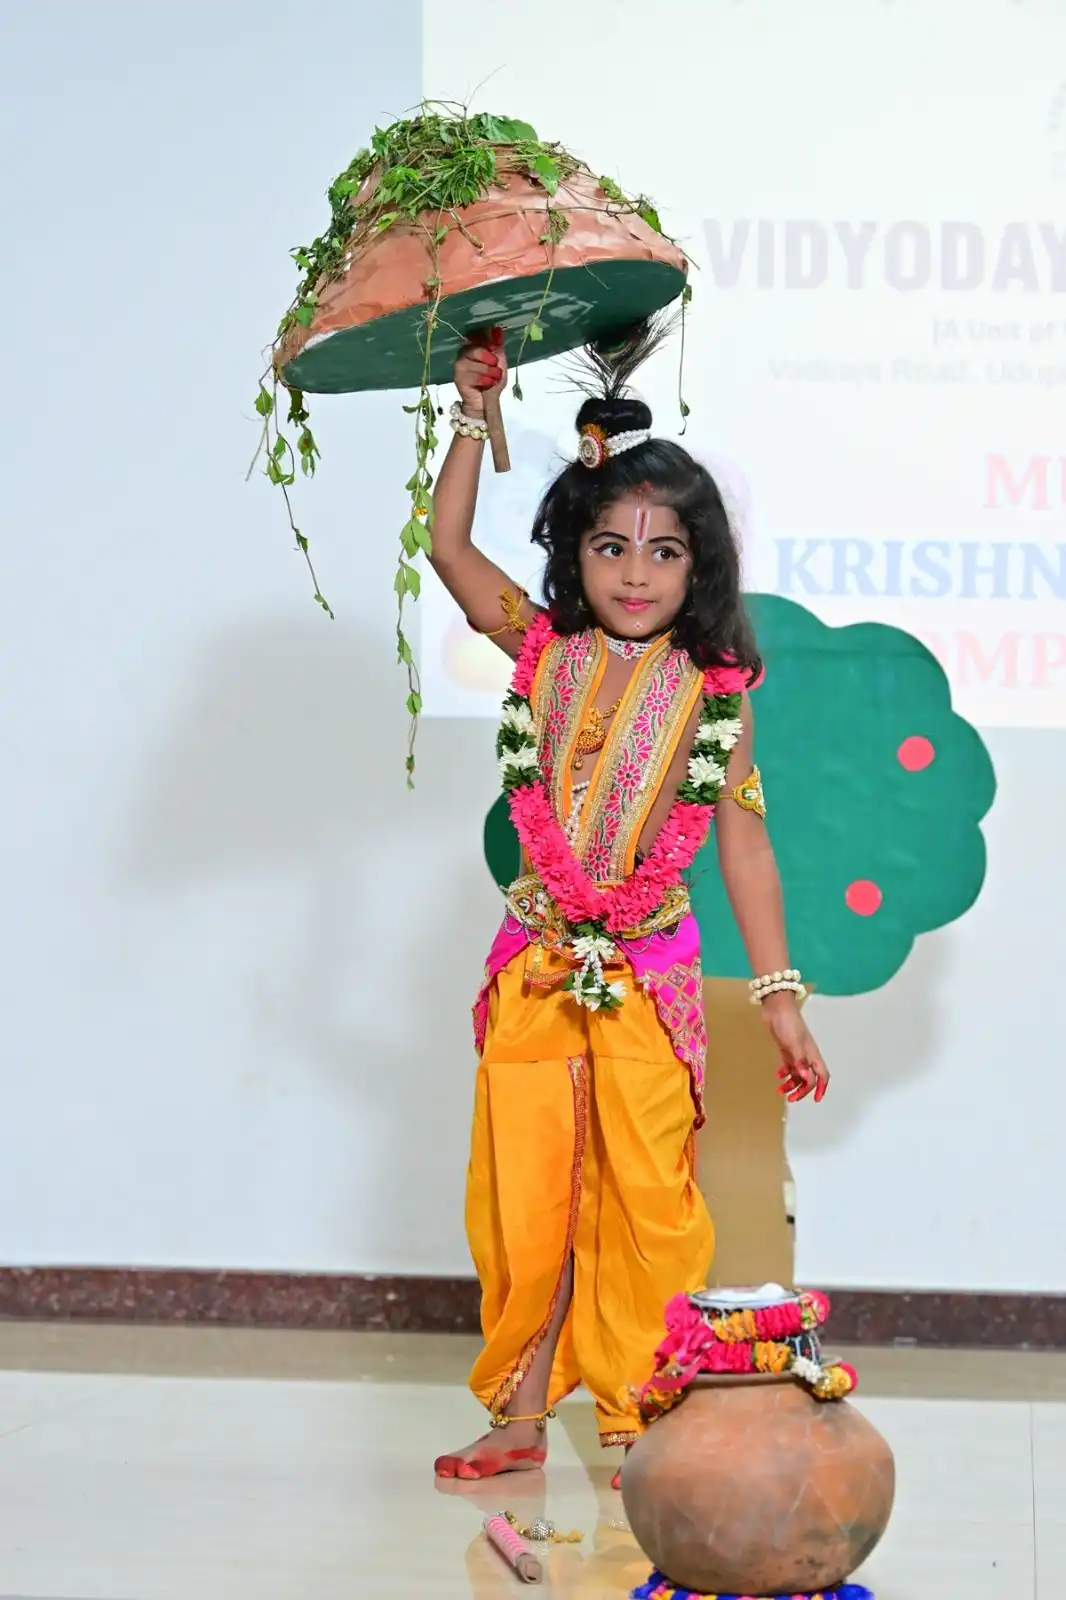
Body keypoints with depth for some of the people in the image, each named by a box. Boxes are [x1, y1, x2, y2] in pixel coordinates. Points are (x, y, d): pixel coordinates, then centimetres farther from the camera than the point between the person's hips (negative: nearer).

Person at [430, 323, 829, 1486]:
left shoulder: (710, 691, -1)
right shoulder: (543, 651, 2)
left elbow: (742, 840, 1)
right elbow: (449, 546, -1)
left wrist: (779, 993, 0)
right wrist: (475, 418, -4)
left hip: (648, 976, -1)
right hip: (536, 969, 1)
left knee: (647, 1200, 0)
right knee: (524, 1196, 5)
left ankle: (636, 1413, 14)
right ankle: (521, 1413, 18)